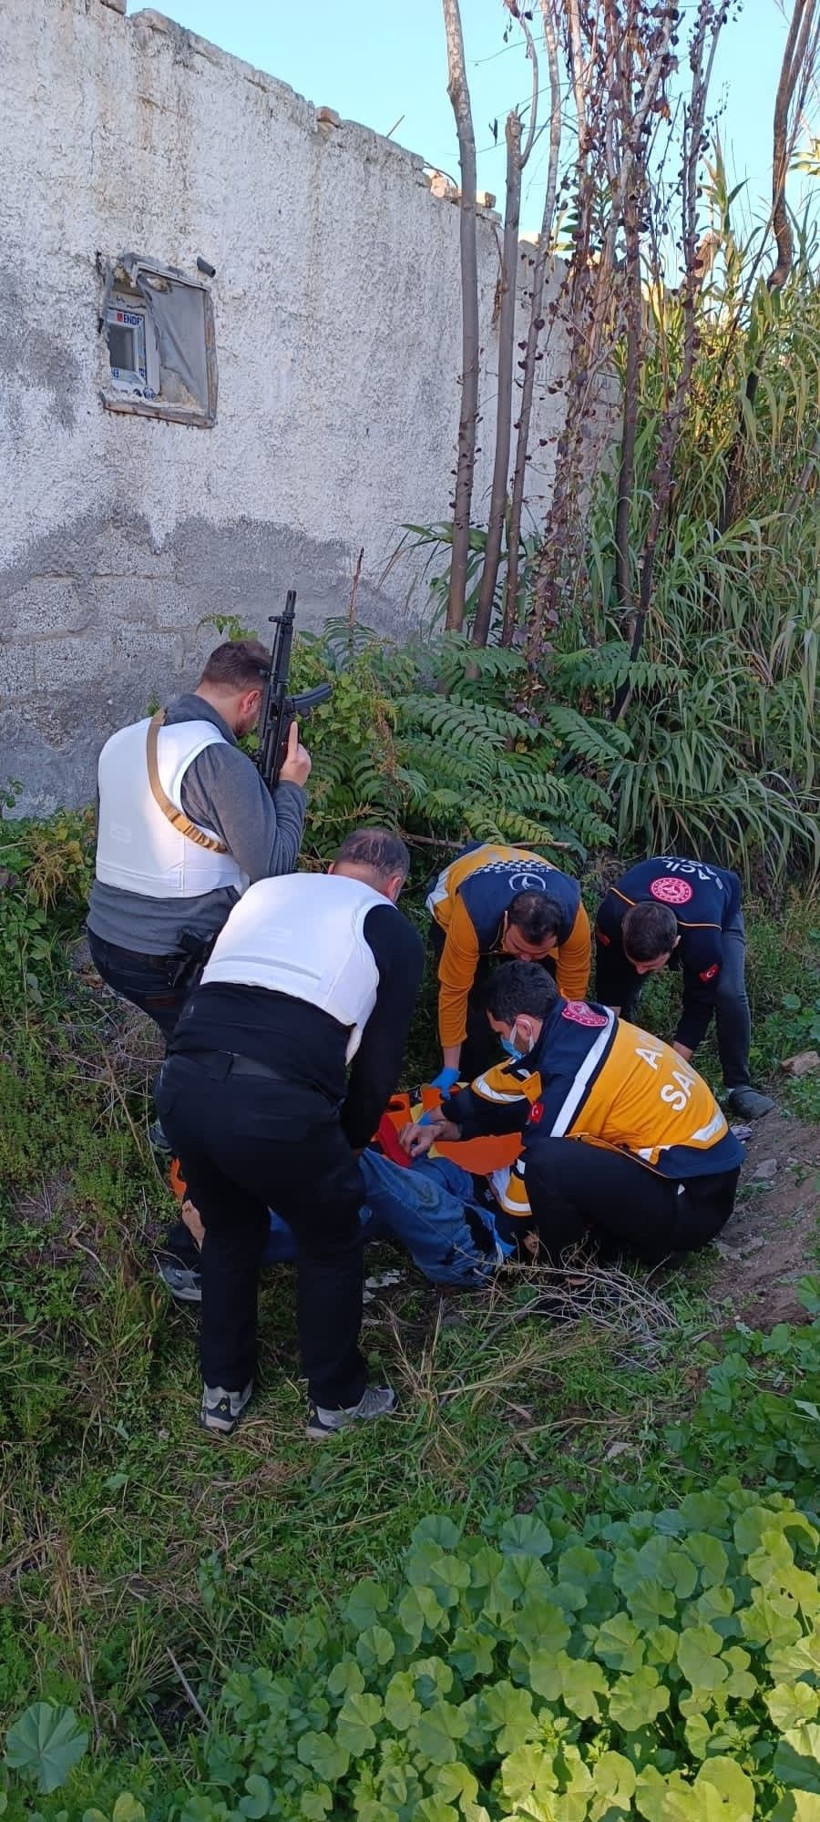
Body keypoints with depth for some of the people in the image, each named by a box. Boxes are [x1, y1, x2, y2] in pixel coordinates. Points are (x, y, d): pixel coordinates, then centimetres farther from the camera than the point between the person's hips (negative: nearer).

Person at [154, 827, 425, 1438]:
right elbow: (379, 1064, 11)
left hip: (183, 1083, 5)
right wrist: (352, 1140, 29)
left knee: (230, 1232, 31)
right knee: (332, 1246, 23)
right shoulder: (395, 933, 13)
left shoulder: (266, 889, 26)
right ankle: (337, 1401, 38)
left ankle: (223, 1391, 44)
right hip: (277, 1104, -5)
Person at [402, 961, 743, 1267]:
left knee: (548, 1161, -29)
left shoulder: (575, 1072, -25)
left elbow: (536, 1166, -15)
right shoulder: (576, 1022, -1)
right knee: (535, 1110, 14)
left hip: (694, 1202, -9)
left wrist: (500, 1232, 1)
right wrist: (447, 1127, 11)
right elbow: (507, 1083, 14)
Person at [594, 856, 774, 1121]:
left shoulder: (704, 939, -47)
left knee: (729, 993, -26)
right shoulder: (612, 914, -41)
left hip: (721, 912, -3)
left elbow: (699, 1007, -32)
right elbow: (609, 987, -24)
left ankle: (738, 1086, -10)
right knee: (622, 985, -18)